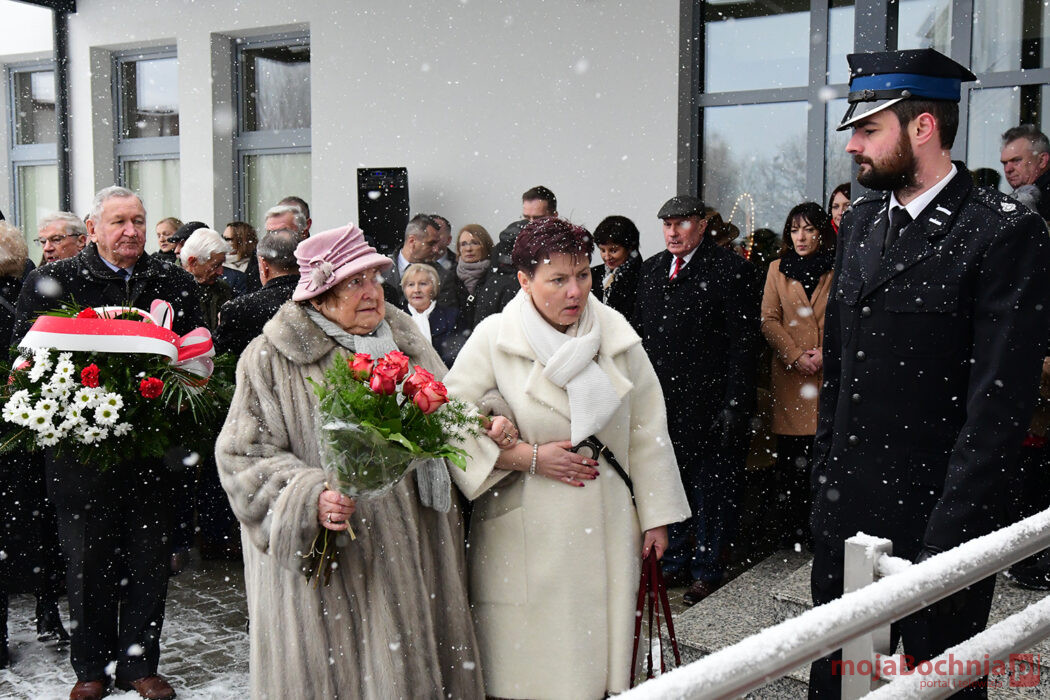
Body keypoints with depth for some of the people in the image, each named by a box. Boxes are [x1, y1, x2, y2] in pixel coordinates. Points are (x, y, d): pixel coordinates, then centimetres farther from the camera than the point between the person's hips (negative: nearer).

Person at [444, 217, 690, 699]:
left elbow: (646, 429, 8)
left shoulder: (615, 332, 3)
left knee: (599, 649, 9)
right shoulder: (493, 338, -6)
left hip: (606, 529, 3)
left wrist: (656, 515, 10)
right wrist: (529, 457, -14)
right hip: (525, 537, -2)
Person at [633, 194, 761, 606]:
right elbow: (640, 333, 17)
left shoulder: (731, 269, -6)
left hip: (710, 403, -6)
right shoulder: (652, 270, 13)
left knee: (712, 490, 4)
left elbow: (744, 341, -10)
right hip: (661, 402, 6)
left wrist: (733, 405, -14)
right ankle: (674, 562, 27)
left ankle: (707, 571, 17)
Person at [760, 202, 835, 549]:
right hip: (789, 375, 2)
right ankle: (792, 531, 9)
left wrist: (826, 353, -10)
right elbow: (769, 320, 7)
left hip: (831, 373, -1)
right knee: (791, 457, 1)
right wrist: (796, 355, -6)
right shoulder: (777, 269, 13)